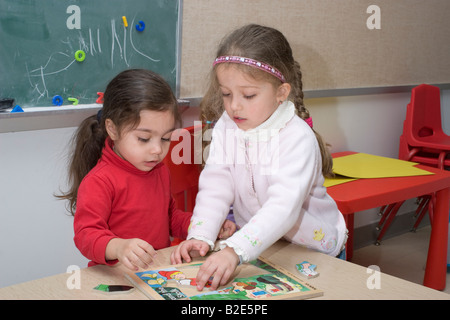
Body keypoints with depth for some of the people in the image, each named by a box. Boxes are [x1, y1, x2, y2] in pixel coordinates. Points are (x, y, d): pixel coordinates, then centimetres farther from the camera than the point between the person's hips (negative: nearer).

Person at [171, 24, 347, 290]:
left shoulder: (298, 138, -24)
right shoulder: (225, 128, -6)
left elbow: (283, 207, -35)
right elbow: (215, 188, -11)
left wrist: (235, 251, -47)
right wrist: (200, 236, -28)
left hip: (315, 248, -4)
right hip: (256, 243, 4)